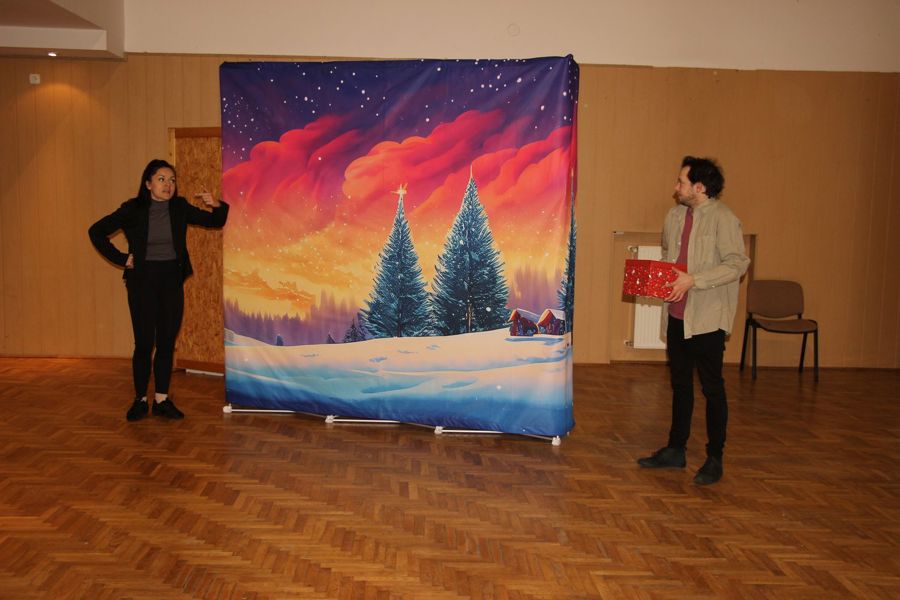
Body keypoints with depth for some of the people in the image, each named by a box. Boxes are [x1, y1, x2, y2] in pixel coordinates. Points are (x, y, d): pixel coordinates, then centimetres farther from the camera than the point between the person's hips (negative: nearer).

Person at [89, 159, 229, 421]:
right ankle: (140, 400, 13)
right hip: (142, 281, -3)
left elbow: (215, 222, 7)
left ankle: (162, 399, 16)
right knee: (144, 342, -1)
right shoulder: (133, 209, -7)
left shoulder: (179, 208, 1)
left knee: (167, 342, 7)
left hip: (172, 281, 3)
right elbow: (96, 232, 0)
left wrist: (217, 206, -14)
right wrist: (121, 258, -5)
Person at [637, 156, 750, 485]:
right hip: (676, 313, 7)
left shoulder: (724, 219, -12)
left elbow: (737, 264, -18)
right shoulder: (675, 215, 10)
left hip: (707, 318, -7)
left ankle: (715, 458, 13)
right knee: (680, 384, 16)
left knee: (712, 387, 2)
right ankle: (676, 449, 28)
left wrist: (693, 279, -24)